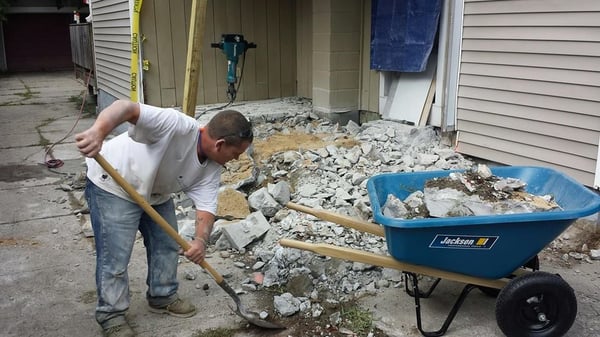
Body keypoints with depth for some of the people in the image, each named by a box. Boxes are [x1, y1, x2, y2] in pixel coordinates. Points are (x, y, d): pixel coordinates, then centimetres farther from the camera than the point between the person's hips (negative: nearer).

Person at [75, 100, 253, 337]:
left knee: (167, 245, 14)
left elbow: (206, 205, -14)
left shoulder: (212, 166, -11)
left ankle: (162, 297, 33)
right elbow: (126, 108, -45)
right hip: (113, 186, -8)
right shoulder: (177, 126, -35)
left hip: (156, 193, 8)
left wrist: (201, 240, -33)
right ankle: (111, 316, 13)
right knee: (115, 256, -5)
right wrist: (98, 132, -63)